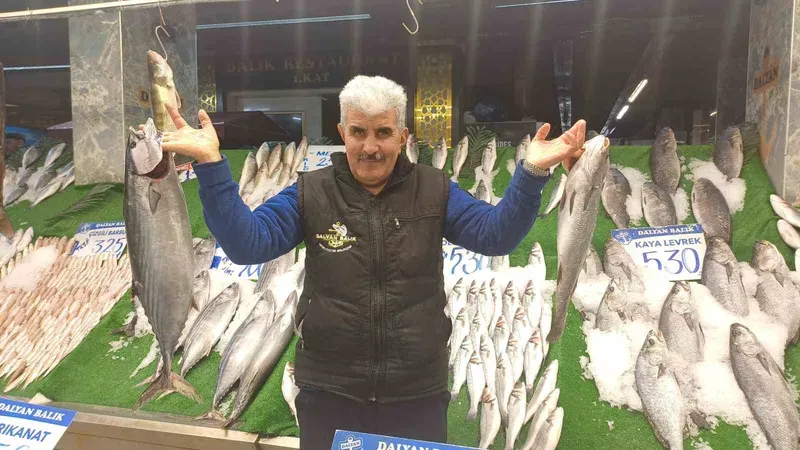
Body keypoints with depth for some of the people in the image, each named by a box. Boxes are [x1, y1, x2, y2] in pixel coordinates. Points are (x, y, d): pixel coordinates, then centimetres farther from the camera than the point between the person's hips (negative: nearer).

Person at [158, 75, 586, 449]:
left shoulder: (434, 190, -1)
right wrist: (212, 164, -22)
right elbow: (247, 243, -11)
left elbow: (496, 234, -8)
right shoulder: (310, 192, -4)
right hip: (328, 389, 0)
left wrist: (531, 172, -23)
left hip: (418, 392, 1)